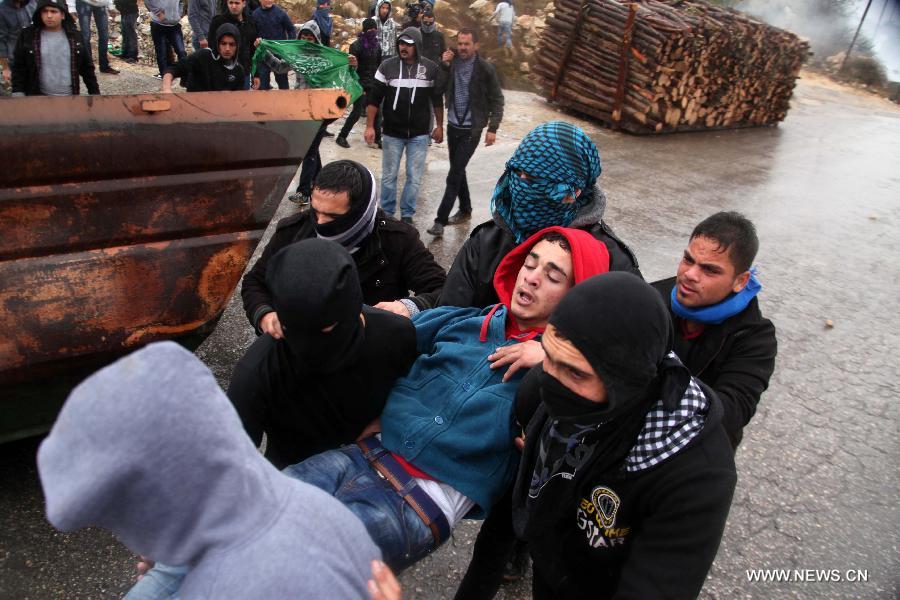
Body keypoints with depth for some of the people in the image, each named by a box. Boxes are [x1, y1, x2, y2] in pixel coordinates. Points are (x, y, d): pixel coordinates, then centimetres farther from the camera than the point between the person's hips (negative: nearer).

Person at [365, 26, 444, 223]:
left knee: (414, 177, 4)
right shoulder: (387, 66, -4)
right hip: (392, 133, 0)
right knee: (389, 176, 8)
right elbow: (374, 99, -1)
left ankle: (407, 214, 19)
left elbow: (437, 100, 9)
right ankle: (386, 213, 23)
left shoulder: (430, 68, -2)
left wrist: (439, 126, 9)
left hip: (419, 135, 0)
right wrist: (369, 126, -5)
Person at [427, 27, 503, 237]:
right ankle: (465, 210, 34)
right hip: (453, 126, 5)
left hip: (471, 130, -5)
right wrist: (443, 65, -9)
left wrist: (493, 128, -10)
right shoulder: (452, 62, 1)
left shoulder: (485, 69, -9)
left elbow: (497, 100, -4)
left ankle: (440, 220, -6)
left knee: (454, 175, -9)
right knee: (458, 171, 16)